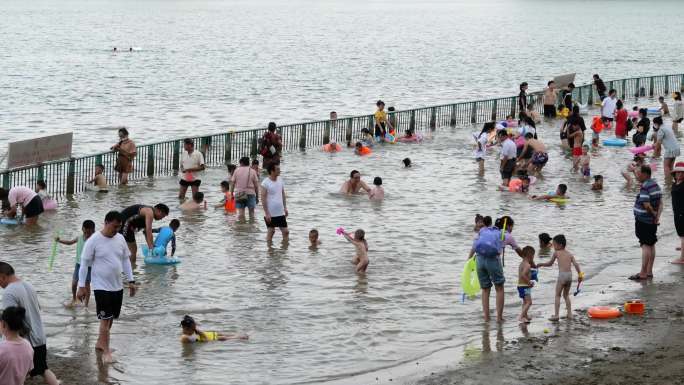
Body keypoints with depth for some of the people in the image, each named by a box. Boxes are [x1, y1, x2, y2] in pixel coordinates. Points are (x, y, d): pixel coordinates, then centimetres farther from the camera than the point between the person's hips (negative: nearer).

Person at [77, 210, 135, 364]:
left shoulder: (120, 239, 4)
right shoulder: (94, 241, -13)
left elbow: (126, 260, 13)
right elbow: (84, 264, -9)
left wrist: (131, 280, 10)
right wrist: (81, 286, -11)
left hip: (117, 286, 6)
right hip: (102, 286, -6)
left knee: (111, 318, 14)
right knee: (105, 319, -9)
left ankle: (100, 342, 31)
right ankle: (106, 351, -3)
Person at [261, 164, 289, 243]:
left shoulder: (280, 180, 5)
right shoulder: (265, 183, -15)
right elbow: (263, 199, -15)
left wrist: (285, 208, 11)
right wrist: (267, 213, -17)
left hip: (281, 213, 6)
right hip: (270, 214, -6)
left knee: (285, 231, 4)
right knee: (271, 231, 5)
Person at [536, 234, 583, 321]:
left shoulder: (556, 253, 4)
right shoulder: (570, 254, 14)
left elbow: (550, 264, 13)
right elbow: (576, 264, 3)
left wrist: (541, 264, 28)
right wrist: (580, 274, 5)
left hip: (562, 275, -5)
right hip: (570, 275, 5)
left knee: (557, 295, 3)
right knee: (566, 295, 20)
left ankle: (556, 315, -3)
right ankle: (569, 313, 18)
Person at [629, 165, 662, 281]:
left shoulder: (645, 187, -20)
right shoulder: (655, 184, 10)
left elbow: (646, 205, -28)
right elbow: (660, 203, 10)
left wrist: (653, 214, -12)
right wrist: (657, 216, 2)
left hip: (643, 221, -9)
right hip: (652, 221, 9)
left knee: (646, 246, -7)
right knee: (651, 245, 13)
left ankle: (643, 273, -5)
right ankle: (649, 271, 20)